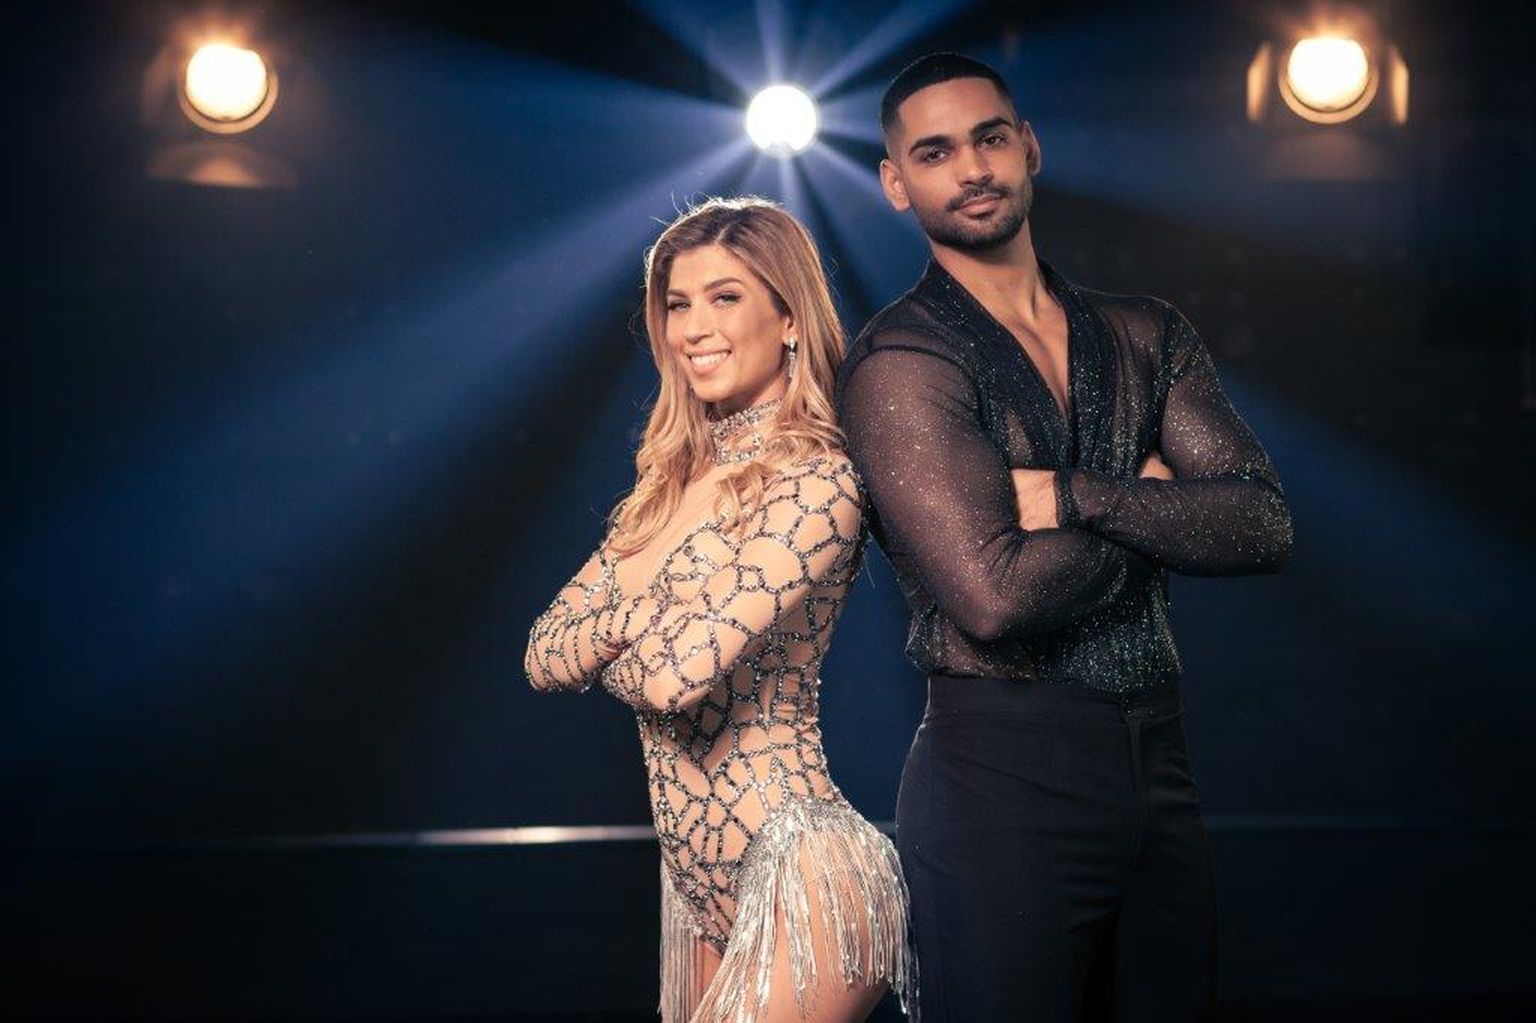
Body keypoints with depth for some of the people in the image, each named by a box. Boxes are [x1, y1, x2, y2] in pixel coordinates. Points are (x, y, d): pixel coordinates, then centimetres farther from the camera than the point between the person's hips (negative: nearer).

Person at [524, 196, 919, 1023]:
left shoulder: (816, 481, -14)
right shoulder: (671, 483, 11)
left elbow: (677, 673, -22)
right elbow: (542, 657, 6)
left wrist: (599, 644, -1)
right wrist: (646, 613, -12)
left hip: (798, 885, -8)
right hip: (702, 888, 8)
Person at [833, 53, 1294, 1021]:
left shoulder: (1148, 334, 11)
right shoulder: (902, 359, -8)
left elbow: (1265, 525, -2)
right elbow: (994, 595, -20)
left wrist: (1071, 495, -15)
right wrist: (1151, 512, -4)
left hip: (1163, 766, 6)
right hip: (1002, 773, -6)